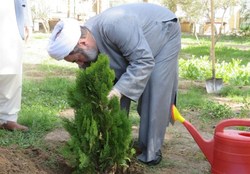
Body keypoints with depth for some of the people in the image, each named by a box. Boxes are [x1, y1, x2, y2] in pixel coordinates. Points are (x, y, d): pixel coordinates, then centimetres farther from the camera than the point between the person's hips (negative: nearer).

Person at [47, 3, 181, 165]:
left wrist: (118, 90, -45)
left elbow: (144, 61, -40)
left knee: (154, 96, -13)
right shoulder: (87, 48, -17)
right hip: (133, 46, 7)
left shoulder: (115, 25, -44)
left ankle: (151, 151, -1)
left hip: (165, 33, -6)